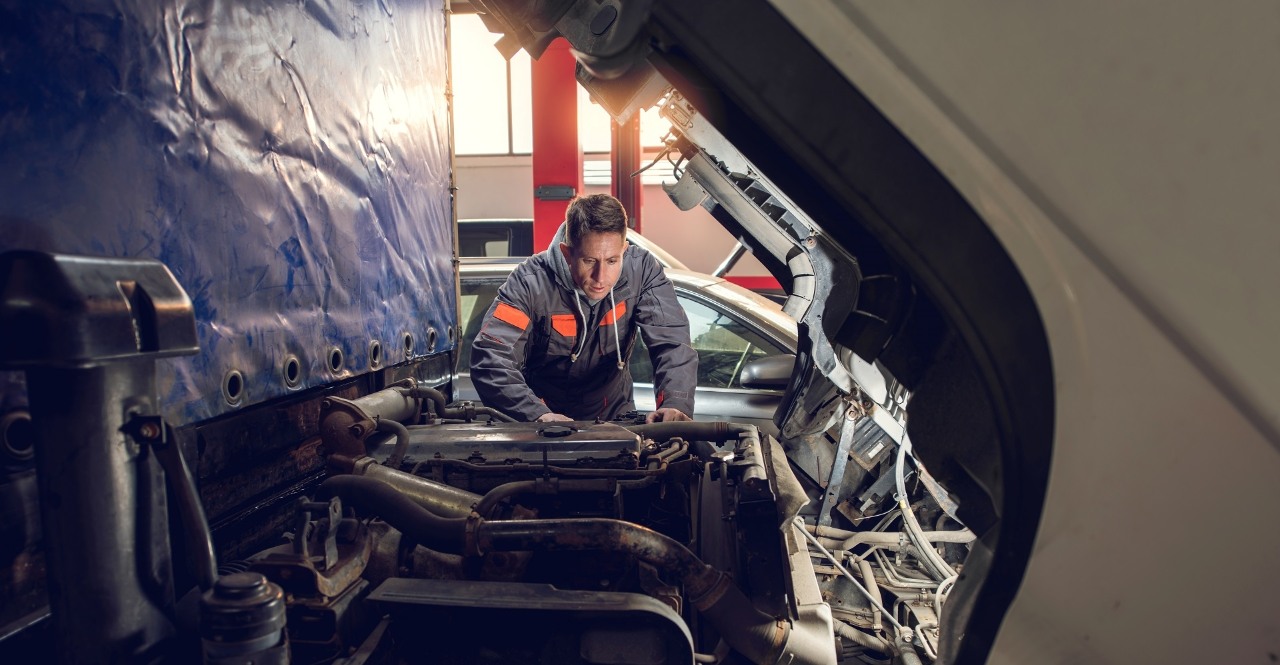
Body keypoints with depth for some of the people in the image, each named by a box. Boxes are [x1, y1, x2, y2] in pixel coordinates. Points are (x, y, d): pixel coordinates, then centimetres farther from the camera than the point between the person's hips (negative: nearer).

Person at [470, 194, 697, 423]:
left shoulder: (642, 270, -14)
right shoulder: (531, 283, -21)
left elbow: (672, 341, -20)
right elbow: (490, 359, -28)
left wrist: (675, 404, -38)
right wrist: (539, 415, -42)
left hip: (614, 415, 2)